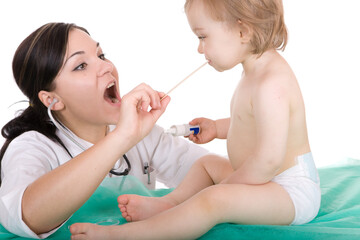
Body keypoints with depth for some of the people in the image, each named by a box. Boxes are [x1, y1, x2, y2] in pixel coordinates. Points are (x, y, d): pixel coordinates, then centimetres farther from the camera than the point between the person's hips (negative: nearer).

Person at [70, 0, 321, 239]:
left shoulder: (272, 85, -28)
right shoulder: (256, 72, 8)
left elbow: (269, 161, -31)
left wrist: (226, 188, -18)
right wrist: (217, 127, 16)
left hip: (292, 193, -11)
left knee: (215, 199, -31)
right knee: (207, 164, 26)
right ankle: (168, 203, 5)